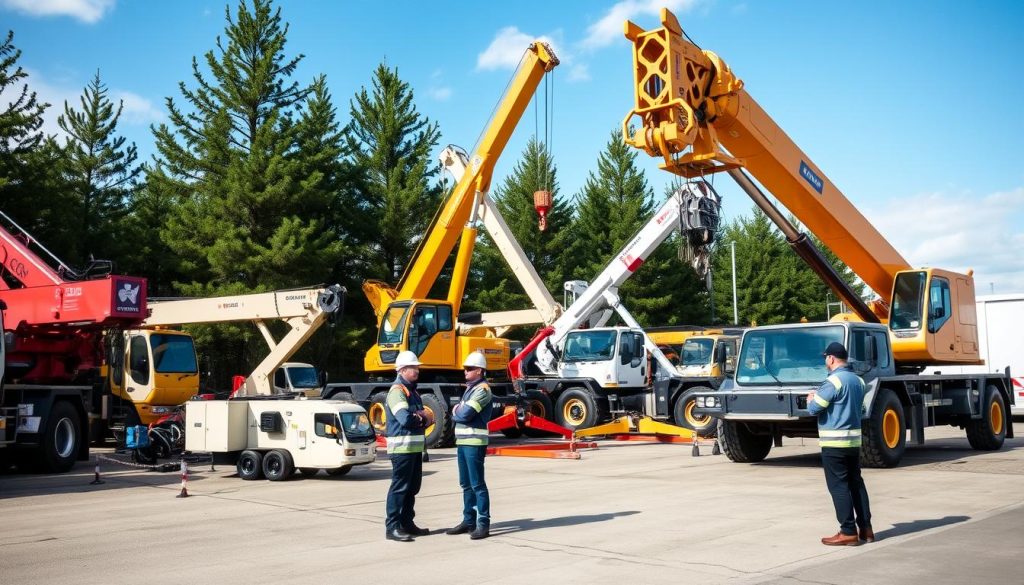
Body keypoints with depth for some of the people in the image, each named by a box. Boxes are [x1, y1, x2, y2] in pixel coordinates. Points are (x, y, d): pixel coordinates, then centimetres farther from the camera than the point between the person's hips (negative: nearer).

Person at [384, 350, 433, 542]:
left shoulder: (412, 390, 18)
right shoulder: (397, 391, -14)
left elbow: (424, 416, 17)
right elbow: (405, 419, -26)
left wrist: (425, 418, -7)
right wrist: (421, 417, -7)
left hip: (415, 447, 10)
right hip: (402, 448, -10)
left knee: (412, 488, 16)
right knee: (399, 488, -6)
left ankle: (407, 523, 25)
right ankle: (392, 527, -2)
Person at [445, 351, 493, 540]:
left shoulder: (482, 389, -11)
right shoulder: (470, 388, 19)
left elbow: (465, 414, -19)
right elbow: (457, 413, 18)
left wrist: (456, 412, 2)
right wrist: (459, 412, -4)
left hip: (474, 442, -9)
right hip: (463, 441, 9)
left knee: (477, 484, -7)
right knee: (466, 484, 13)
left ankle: (483, 524, -4)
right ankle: (469, 520, 20)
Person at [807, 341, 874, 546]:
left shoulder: (833, 381, -16)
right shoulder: (858, 381, 10)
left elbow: (814, 408, -17)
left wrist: (810, 399, 6)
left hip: (834, 442, -8)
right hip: (854, 441, 8)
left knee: (839, 487, -3)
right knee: (856, 483, 14)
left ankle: (848, 532, -3)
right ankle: (865, 528, 17)